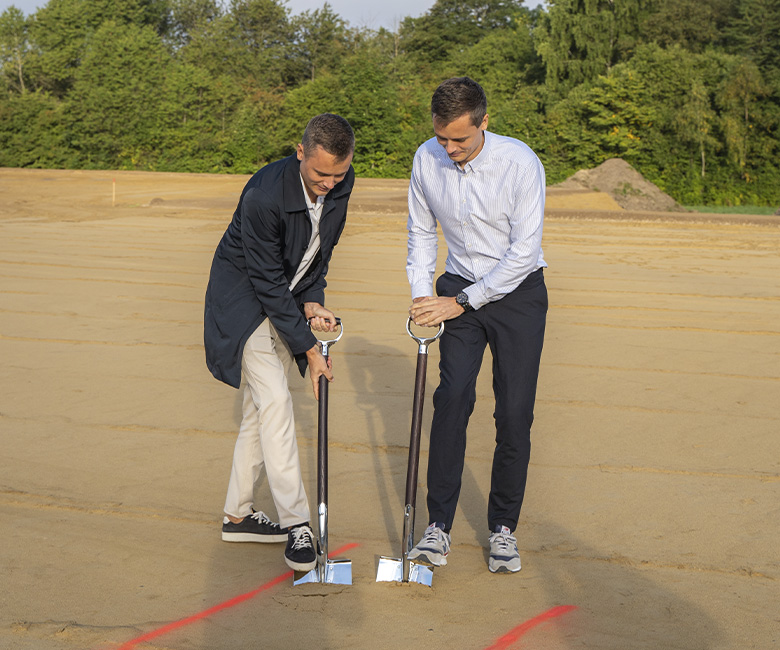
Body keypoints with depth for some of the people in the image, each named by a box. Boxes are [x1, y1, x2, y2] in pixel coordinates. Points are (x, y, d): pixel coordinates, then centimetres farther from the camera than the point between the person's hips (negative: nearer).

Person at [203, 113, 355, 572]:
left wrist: (312, 300, -6)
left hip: (289, 296, 7)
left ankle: (239, 514, 21)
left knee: (261, 405, 10)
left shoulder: (342, 182, -11)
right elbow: (269, 284, -26)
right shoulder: (264, 197, -32)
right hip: (245, 297, -7)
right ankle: (295, 523, -12)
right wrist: (309, 348, -22)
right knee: (275, 401, -16)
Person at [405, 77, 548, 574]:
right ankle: (439, 525, -4)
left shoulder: (521, 163, -21)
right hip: (459, 290, 3)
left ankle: (503, 527, 8)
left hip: (518, 291, -2)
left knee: (515, 411, -5)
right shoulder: (427, 160, -7)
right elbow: (422, 233, 8)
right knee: (452, 398, -11)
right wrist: (422, 295, -3)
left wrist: (462, 302, -18)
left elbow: (524, 252, -19)